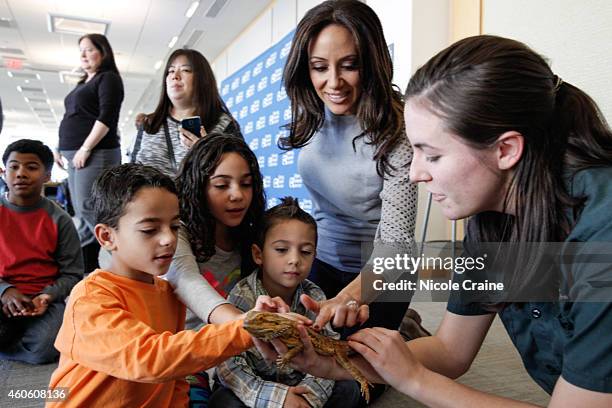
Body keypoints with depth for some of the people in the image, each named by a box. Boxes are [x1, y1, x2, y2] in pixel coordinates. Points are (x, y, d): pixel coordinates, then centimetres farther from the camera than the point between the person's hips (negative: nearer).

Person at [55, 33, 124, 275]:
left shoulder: (108, 78, -3)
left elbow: (107, 117, -16)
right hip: (76, 155, 9)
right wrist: (62, 148, 18)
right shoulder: (84, 83, 24)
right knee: (83, 213, 7)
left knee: (88, 210, -14)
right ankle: (88, 269, 12)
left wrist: (85, 149, -20)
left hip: (95, 154, -9)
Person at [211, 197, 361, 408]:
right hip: (254, 387, -3)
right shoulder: (242, 298, -21)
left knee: (347, 388, -13)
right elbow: (228, 365, -26)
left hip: (298, 384, 3)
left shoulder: (314, 297, -10)